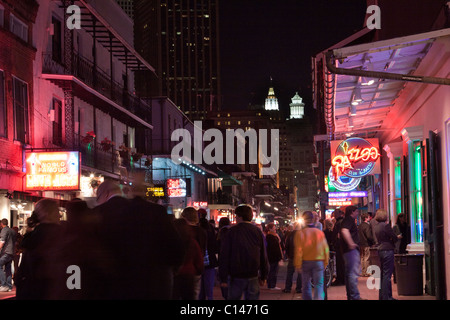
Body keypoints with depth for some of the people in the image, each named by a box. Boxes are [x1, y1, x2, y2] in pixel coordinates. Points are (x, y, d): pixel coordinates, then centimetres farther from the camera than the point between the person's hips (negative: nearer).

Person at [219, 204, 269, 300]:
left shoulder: (232, 232, -6)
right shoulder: (258, 232, 4)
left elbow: (224, 255, -7)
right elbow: (263, 256, 7)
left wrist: (223, 278, -4)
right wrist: (263, 276, 14)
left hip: (236, 275, -3)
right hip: (253, 275, 3)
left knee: (234, 297, 5)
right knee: (253, 297, 7)